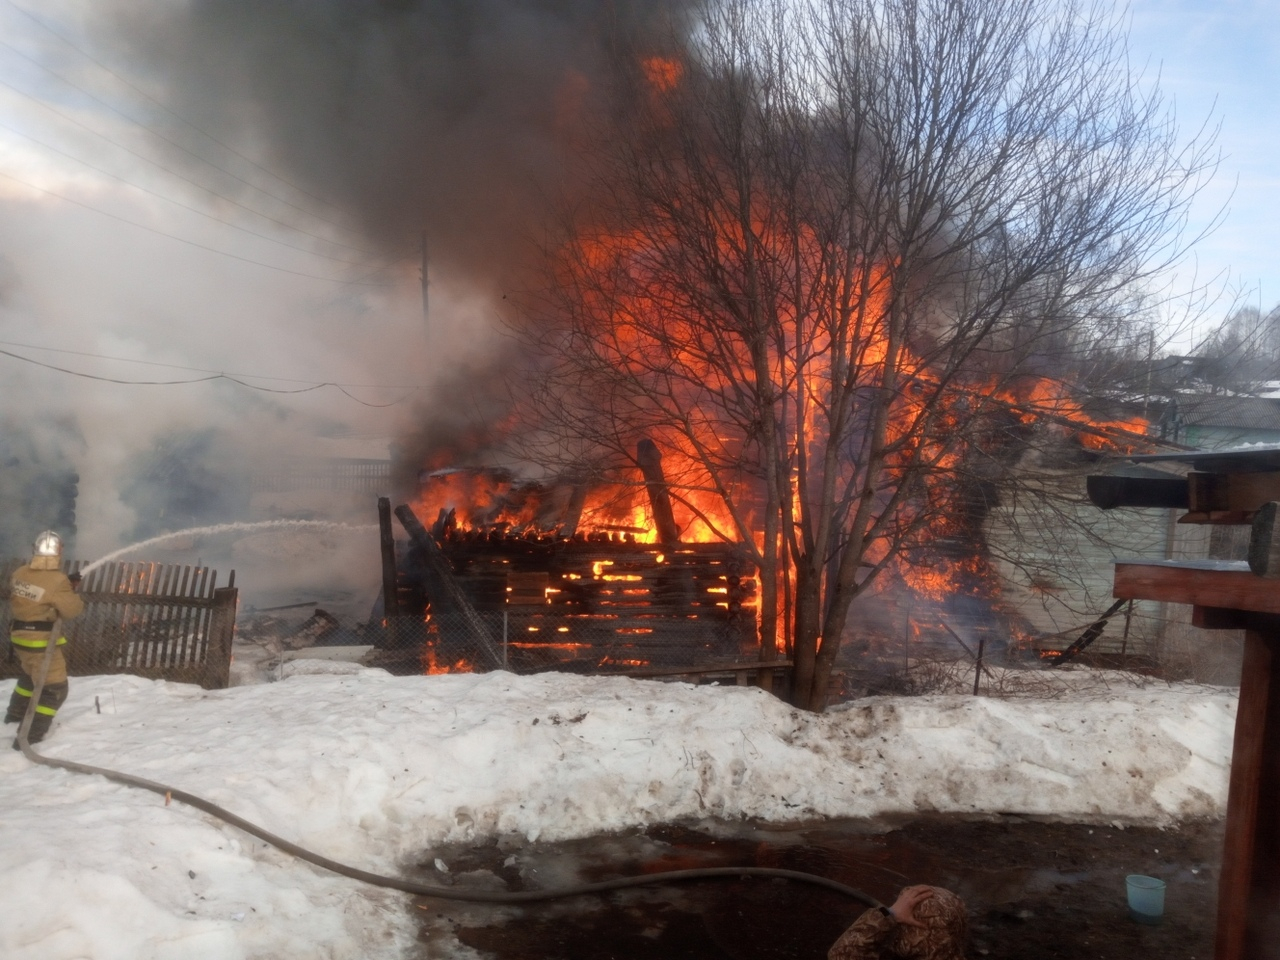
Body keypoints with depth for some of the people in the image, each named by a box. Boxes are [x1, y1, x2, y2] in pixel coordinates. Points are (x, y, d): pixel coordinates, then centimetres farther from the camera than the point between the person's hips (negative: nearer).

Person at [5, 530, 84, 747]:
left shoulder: (19, 573, -2)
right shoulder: (57, 580, -24)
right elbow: (71, 610, -17)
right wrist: (74, 594, 4)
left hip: (20, 635, 8)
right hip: (40, 641, -8)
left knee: (29, 675, 33)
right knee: (54, 688, 0)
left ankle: (16, 713, 51)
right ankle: (30, 734, -5)